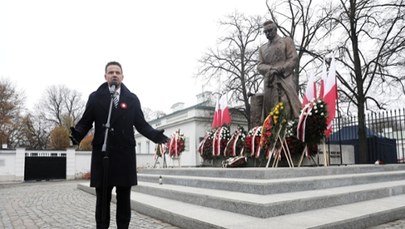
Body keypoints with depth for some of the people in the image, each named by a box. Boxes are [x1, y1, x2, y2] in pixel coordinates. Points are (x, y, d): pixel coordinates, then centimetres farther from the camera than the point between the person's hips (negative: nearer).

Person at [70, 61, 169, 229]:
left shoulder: (132, 99, 10)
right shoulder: (95, 97, 8)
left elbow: (141, 123, 8)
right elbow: (85, 121, 5)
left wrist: (154, 135, -9)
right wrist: (77, 134, -16)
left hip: (125, 155, 1)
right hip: (102, 154, -1)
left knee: (124, 198, 7)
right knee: (103, 198, 5)